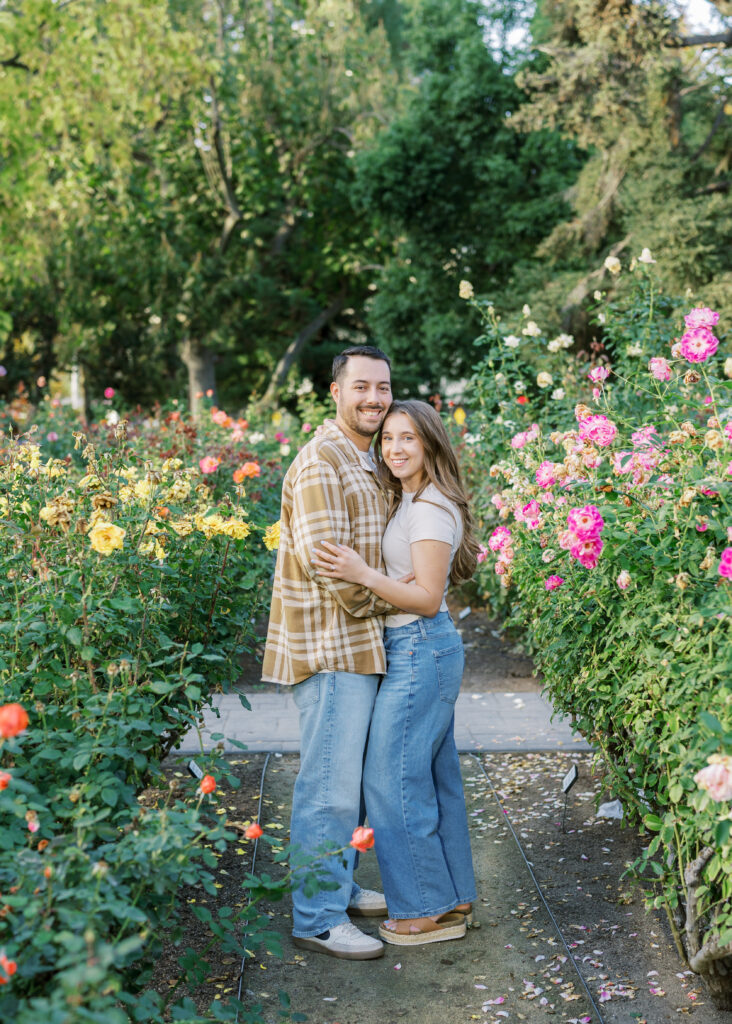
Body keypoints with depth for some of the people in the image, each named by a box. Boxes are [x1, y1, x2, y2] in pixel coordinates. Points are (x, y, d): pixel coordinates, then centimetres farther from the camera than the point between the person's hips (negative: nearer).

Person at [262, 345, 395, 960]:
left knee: (353, 778, 18)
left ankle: (341, 889, 31)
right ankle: (318, 919, 5)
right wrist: (391, 599, -8)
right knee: (331, 786, -4)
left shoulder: (366, 463, 17)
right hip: (330, 649, -10)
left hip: (360, 646, 10)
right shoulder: (321, 465, -15)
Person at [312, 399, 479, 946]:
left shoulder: (429, 509, -17)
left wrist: (362, 574, -29)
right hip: (427, 651, 10)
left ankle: (428, 910, 9)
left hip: (419, 651, -10)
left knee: (394, 780, -2)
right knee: (434, 776, 16)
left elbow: (428, 599, -21)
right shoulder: (410, 501, 14)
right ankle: (455, 897, 27)